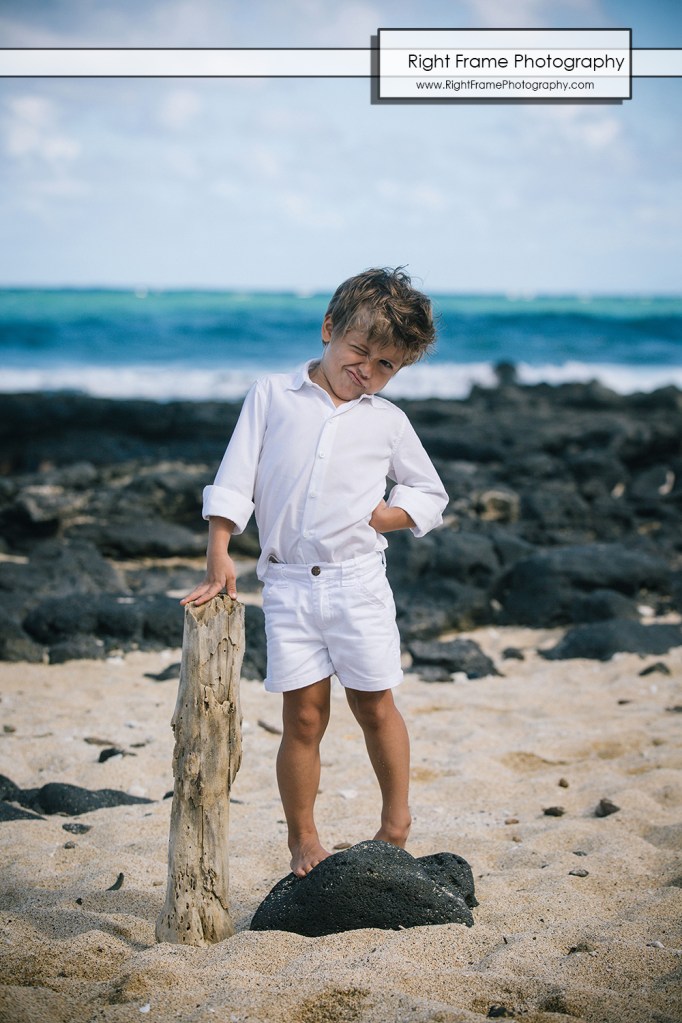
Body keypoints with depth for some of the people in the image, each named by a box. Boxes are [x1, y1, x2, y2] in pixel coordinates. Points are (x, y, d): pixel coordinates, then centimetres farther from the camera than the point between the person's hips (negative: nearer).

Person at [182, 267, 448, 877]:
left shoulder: (388, 421, 6)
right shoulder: (271, 396, 4)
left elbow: (430, 497, 14)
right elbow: (233, 482, 2)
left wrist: (377, 516, -3)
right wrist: (219, 556, -8)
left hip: (358, 580, 1)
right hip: (288, 583, 0)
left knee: (375, 707, 8)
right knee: (304, 717, 2)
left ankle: (396, 824, 27)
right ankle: (303, 841, 14)